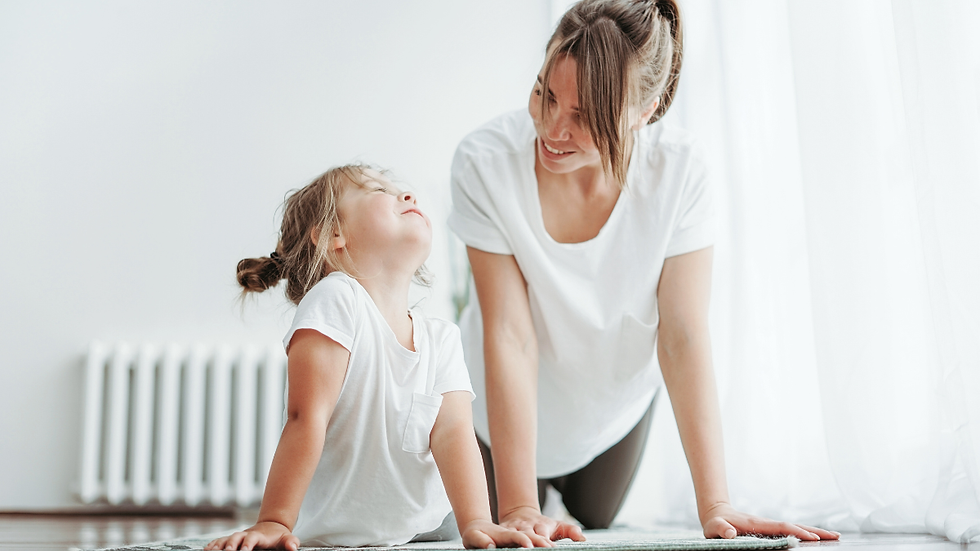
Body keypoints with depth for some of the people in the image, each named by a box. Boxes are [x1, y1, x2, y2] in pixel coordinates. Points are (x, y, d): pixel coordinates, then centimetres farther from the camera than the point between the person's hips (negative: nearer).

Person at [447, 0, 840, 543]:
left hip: (616, 405, 2)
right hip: (505, 410, -1)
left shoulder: (678, 171, -29)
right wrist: (519, 507, -37)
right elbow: (509, 336, -33)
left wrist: (715, 504, -34)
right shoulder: (485, 162, -33)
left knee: (594, 525, 26)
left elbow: (683, 338, -29)